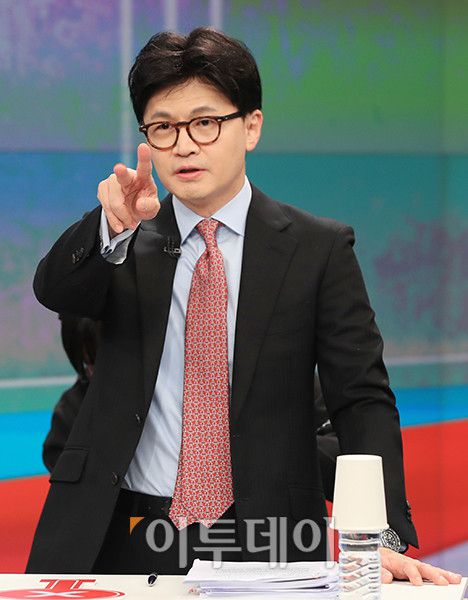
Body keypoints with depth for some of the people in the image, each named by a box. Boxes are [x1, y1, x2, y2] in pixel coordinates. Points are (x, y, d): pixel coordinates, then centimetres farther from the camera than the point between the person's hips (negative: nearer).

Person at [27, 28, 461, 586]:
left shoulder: (319, 248, 4)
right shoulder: (123, 245, 9)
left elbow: (362, 400, -1)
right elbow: (54, 288, -10)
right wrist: (115, 226, -31)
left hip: (262, 547, -1)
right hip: (123, 539, 1)